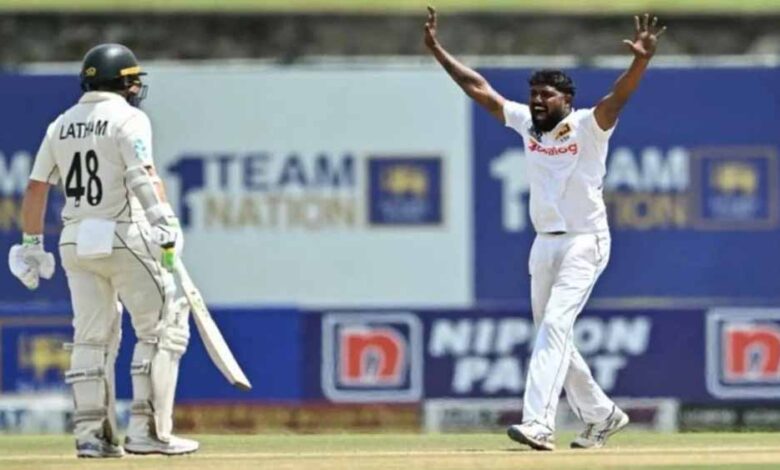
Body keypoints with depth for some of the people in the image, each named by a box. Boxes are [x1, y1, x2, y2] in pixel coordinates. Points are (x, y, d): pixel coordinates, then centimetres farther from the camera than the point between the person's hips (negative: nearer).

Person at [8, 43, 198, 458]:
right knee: (162, 328, 1)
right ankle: (147, 429, -6)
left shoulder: (61, 126, 13)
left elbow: (35, 189, 12)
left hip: (75, 241, 6)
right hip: (125, 237, -6)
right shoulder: (128, 118, -5)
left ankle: (91, 433, 8)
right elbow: (142, 175, -20)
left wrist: (32, 244, 20)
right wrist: (164, 222, -29)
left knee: (92, 338, 13)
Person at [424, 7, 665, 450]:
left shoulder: (588, 127, -11)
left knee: (555, 324, -21)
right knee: (552, 335, 12)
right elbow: (479, 88, 8)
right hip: (545, 244, 8)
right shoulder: (526, 123, 6)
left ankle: (539, 422, -30)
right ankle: (602, 415, 27)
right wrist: (437, 49, 6)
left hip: (585, 242, -7)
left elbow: (618, 97, -30)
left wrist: (642, 61, -48)